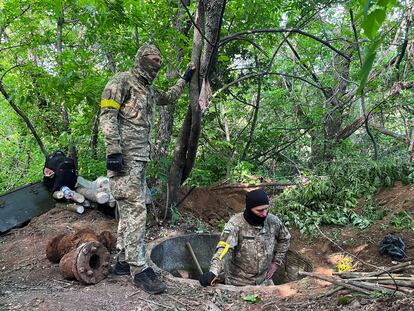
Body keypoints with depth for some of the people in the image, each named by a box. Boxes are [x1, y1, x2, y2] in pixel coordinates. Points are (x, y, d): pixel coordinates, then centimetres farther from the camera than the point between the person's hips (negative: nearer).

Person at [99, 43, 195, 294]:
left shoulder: (149, 90, 22)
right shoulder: (122, 81, -2)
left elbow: (169, 98, 43)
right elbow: (108, 115, -12)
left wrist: (185, 80, 42)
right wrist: (113, 150, -20)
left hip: (140, 158, 9)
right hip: (125, 157, -9)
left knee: (130, 209, 11)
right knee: (135, 210, -13)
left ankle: (123, 261, 20)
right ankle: (139, 269, -8)